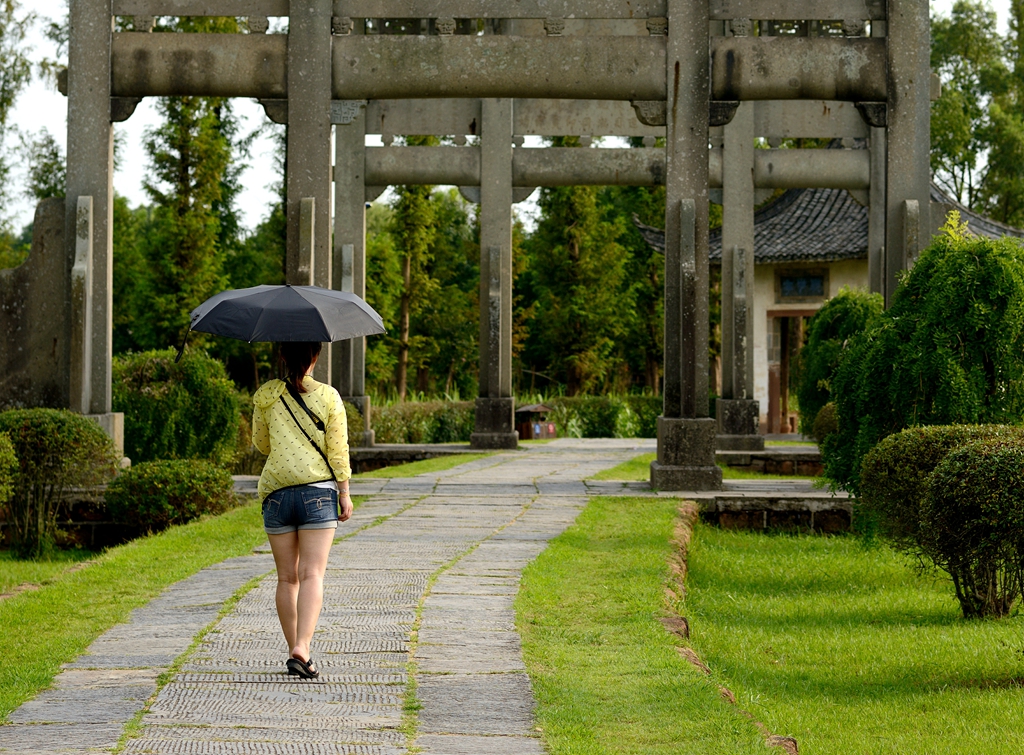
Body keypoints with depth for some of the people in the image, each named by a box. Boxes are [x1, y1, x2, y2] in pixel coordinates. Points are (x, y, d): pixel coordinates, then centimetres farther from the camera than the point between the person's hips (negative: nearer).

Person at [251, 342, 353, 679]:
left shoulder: (266, 396, 3)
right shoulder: (328, 397, -2)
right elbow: (338, 449, -2)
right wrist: (344, 494, 4)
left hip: (276, 491, 2)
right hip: (318, 489, -2)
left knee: (287, 578, 10)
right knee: (312, 574, -7)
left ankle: (295, 650, 13)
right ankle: (302, 649, -22)